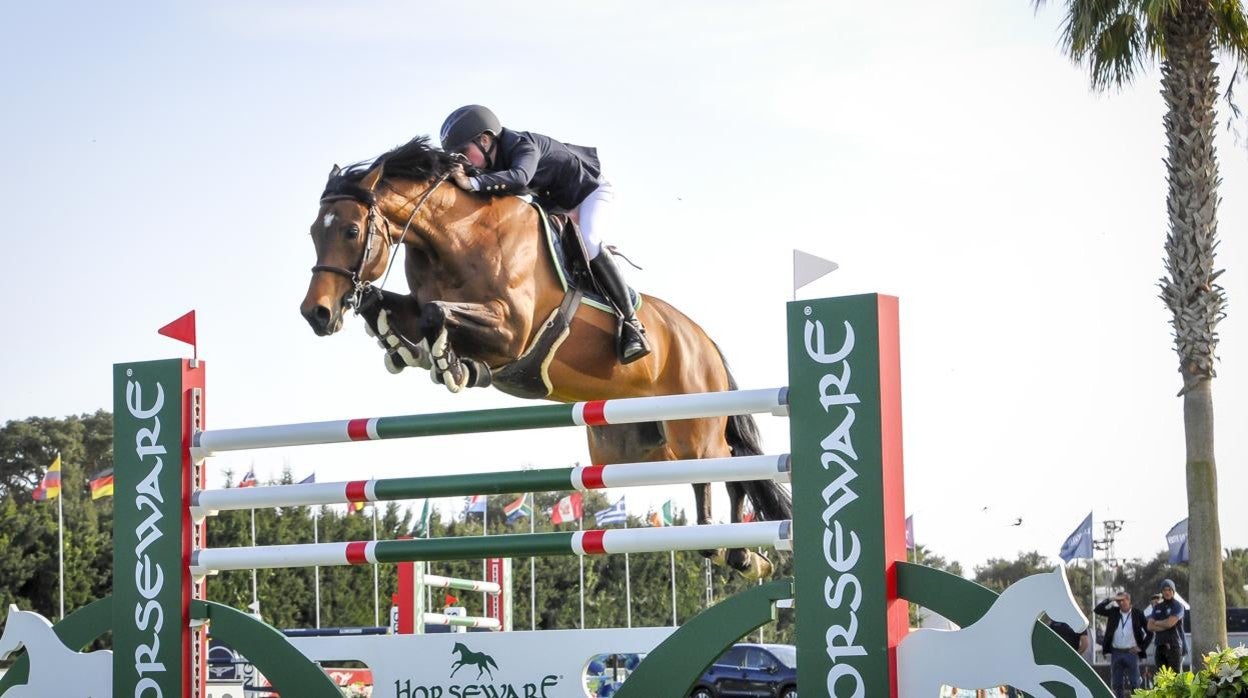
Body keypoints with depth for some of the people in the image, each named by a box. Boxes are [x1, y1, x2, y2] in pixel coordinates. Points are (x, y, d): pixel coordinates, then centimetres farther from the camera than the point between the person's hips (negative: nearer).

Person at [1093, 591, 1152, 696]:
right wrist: (1109, 600, -7)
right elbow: (1097, 610, 2)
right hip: (1116, 653, 3)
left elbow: (1150, 632, 2)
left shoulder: (1138, 614, -1)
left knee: (1134, 684, -3)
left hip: (1132, 652, -3)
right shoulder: (1114, 612, 7)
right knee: (1116, 684, 4)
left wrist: (1142, 647, -4)